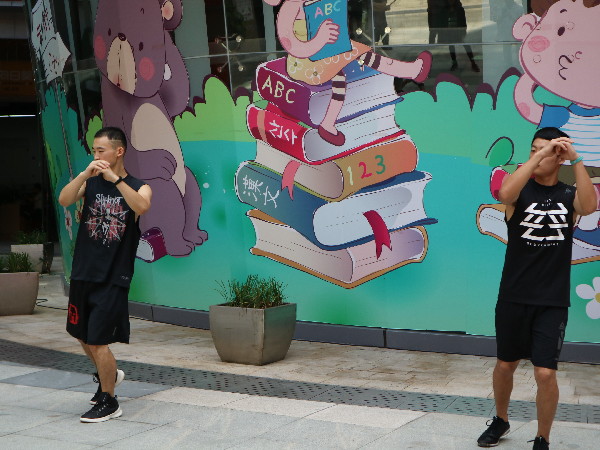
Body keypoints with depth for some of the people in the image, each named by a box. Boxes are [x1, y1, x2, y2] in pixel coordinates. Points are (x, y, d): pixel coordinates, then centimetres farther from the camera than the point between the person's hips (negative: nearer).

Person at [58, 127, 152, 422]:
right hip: (83, 272, 5)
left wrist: (115, 178, -29)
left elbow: (142, 206, -26)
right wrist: (86, 173, -24)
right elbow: (64, 200, -13)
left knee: (98, 341, -5)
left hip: (113, 278, -5)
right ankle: (108, 374, 45)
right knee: (81, 335, 18)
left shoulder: (138, 187, -3)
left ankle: (109, 403, 13)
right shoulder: (90, 183, 6)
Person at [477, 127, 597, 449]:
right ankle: (500, 422, 39)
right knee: (505, 365, 16)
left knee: (545, 373, -7)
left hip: (553, 302, -1)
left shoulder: (569, 195, 1)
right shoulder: (521, 189, -1)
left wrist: (576, 160, -24)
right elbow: (505, 194, -26)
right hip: (513, 298, 1)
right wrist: (539, 155, -27)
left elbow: (589, 207, -22)